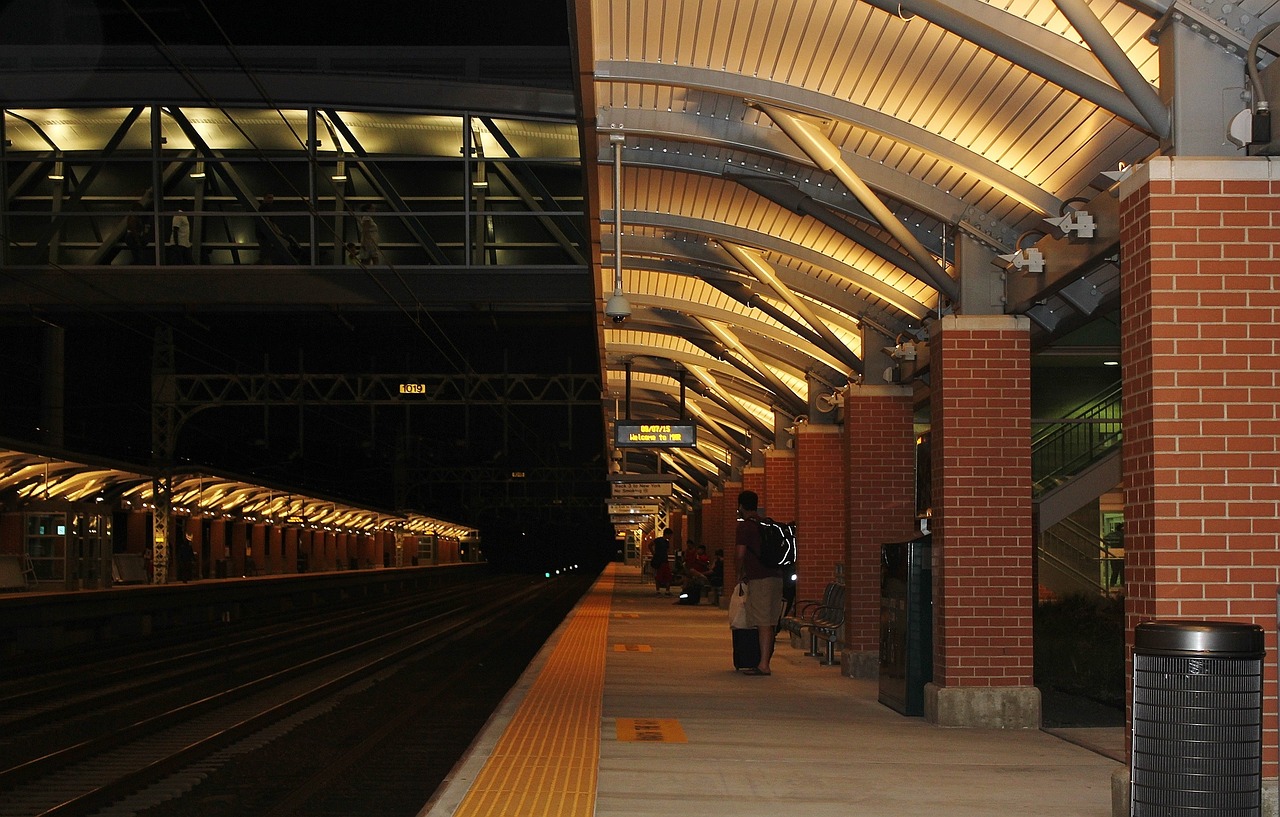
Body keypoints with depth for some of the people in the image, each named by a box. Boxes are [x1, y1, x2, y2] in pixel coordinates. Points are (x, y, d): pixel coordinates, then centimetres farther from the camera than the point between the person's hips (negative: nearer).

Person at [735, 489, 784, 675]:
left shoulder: (744, 526, -4)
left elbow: (741, 554, -10)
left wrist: (740, 573, 7)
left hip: (759, 579, -8)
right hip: (776, 576, 8)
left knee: (763, 623, -10)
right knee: (771, 623, 10)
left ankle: (764, 665, -14)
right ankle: (766, 661, 16)